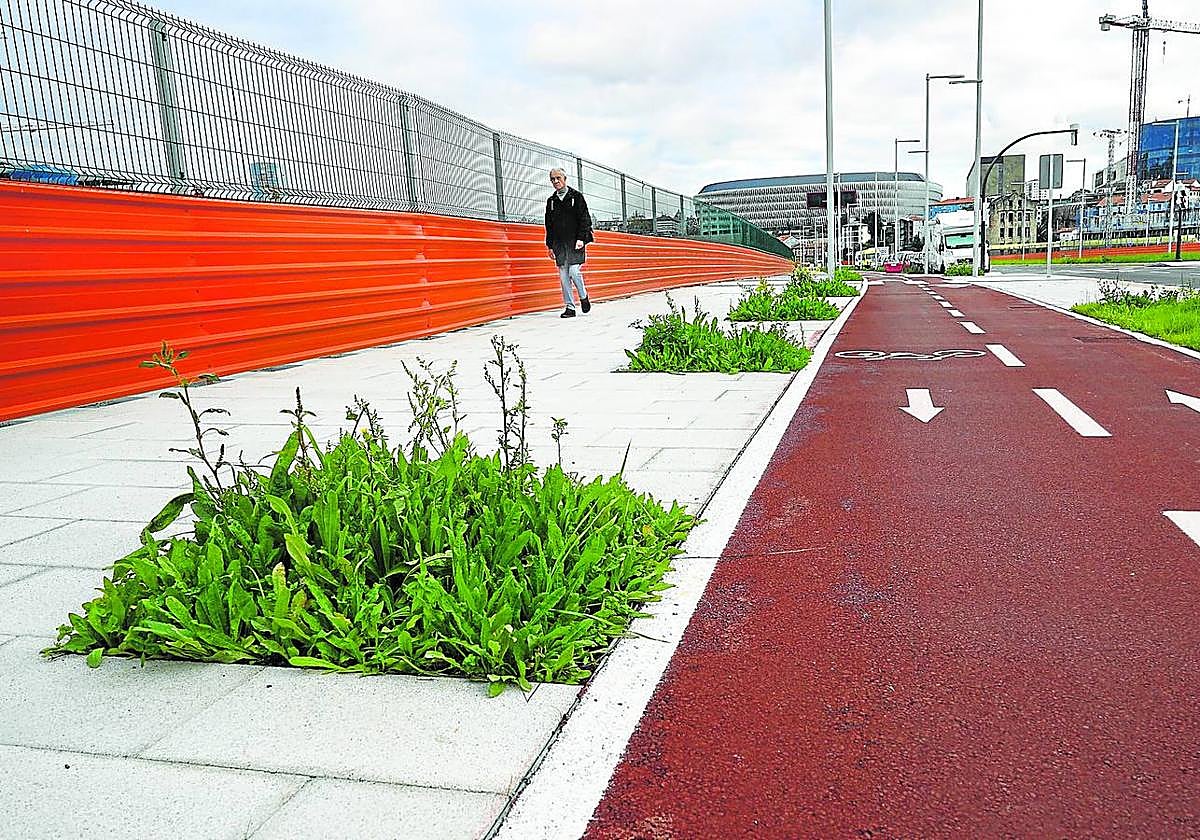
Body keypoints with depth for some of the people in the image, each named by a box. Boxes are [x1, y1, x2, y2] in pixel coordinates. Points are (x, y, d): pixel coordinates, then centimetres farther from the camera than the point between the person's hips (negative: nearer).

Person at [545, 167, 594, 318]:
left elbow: (585, 219, -3)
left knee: (574, 271, -15)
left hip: (575, 242, -4)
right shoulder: (551, 201, 15)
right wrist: (550, 245, 12)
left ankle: (583, 297, 10)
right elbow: (549, 225, 18)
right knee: (563, 275, 1)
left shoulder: (576, 196, 3)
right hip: (559, 244, 4)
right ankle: (570, 308, 6)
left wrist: (581, 239, -13)